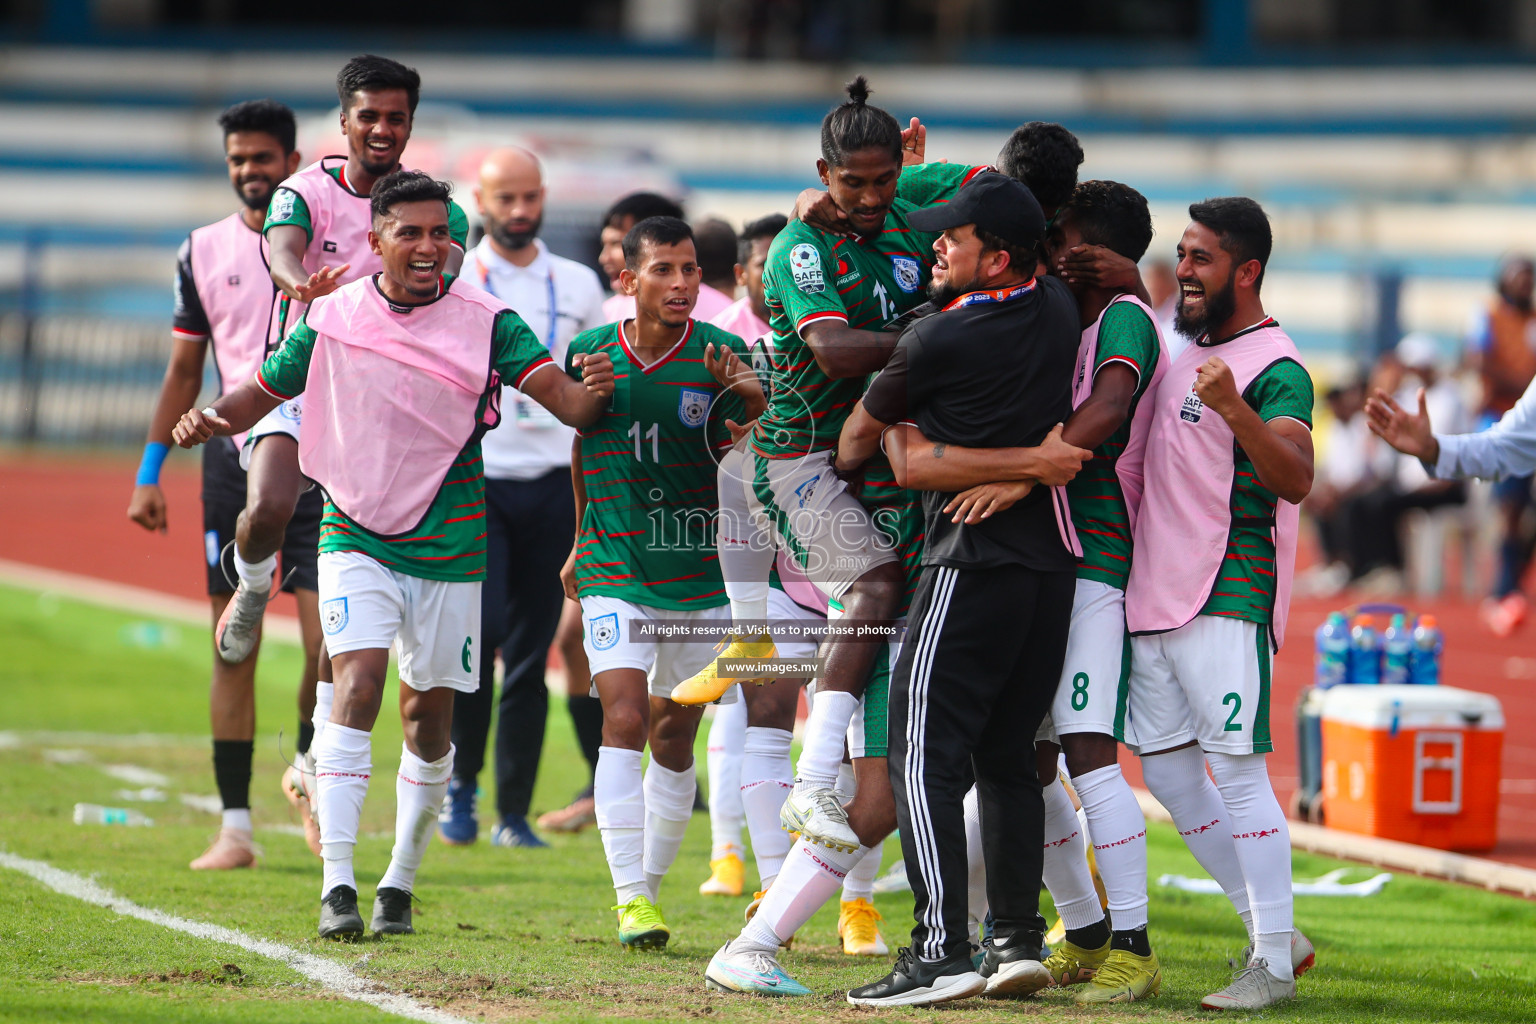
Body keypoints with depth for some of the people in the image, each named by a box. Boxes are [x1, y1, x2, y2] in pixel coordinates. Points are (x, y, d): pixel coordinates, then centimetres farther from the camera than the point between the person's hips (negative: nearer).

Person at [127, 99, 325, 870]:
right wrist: (149, 474, 9)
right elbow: (183, 371, 13)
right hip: (234, 460, 2)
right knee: (234, 646, 0)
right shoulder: (204, 251, 8)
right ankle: (235, 826, 4)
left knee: (330, 642, -9)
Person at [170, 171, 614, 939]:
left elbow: (561, 396, -14)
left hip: (449, 550, 1)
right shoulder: (332, 316, -2)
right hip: (357, 539, -1)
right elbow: (265, 392, 10)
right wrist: (211, 419, -10)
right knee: (357, 682, -19)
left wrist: (592, 392, -37)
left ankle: (399, 884, 27)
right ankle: (337, 885, -22)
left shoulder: (484, 321, -5)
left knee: (428, 718, 8)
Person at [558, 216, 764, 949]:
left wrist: (754, 407, -31)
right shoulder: (591, 353, 0)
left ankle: (651, 882, 25)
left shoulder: (721, 356, -6)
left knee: (674, 736, 8)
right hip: (615, 572, 0)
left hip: (703, 575, 0)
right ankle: (631, 899, -15)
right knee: (624, 719, -14)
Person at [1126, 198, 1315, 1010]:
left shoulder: (1277, 370, -12)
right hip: (1153, 592, 9)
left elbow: (1294, 478, -27)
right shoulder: (1186, 352, 14)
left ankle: (1275, 962, -8)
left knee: (1238, 769, -11)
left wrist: (1234, 410, -44)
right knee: (1168, 772, 10)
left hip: (1226, 598, -9)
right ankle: (1270, 933, 17)